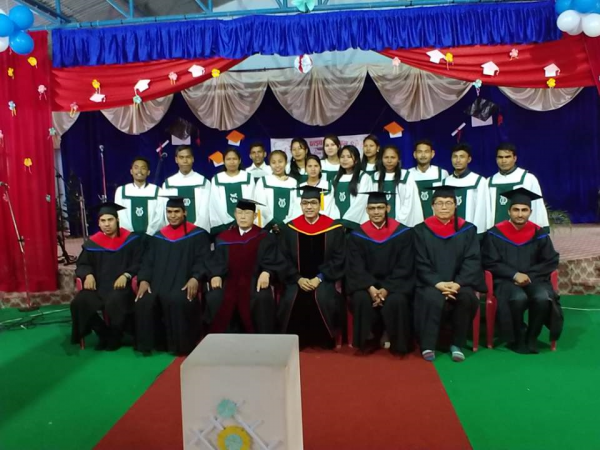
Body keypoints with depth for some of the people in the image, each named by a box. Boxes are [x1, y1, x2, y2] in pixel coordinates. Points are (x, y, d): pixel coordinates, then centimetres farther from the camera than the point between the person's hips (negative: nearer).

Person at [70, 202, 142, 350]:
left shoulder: (131, 240, 1)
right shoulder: (92, 243, 9)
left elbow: (138, 263, -1)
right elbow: (82, 265, 14)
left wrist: (125, 275, -19)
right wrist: (88, 275, -10)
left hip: (121, 285, -3)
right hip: (98, 285, 4)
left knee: (114, 302, -35)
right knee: (79, 303, -23)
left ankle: (114, 337, -6)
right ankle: (103, 333, -1)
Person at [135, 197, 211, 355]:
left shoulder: (198, 235, 7)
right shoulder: (158, 236, 20)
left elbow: (203, 261, -2)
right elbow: (148, 261, 15)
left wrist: (195, 278, -21)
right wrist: (144, 280, -5)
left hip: (184, 282, -4)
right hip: (158, 282, 4)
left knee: (177, 301, -35)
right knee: (144, 301, -26)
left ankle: (181, 345, -18)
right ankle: (149, 343, -10)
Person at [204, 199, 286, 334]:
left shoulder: (264, 238, 6)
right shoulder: (224, 238, 13)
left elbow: (272, 260, -1)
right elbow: (217, 261, 8)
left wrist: (266, 273, -23)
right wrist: (215, 275, -13)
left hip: (255, 280, -2)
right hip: (230, 280, 2)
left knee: (261, 298, -33)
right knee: (214, 297, -26)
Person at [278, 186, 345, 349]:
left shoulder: (334, 228, -1)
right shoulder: (290, 229, 4)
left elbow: (338, 259, -3)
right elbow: (284, 259, 3)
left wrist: (319, 278, -14)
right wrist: (298, 279, -12)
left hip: (324, 279, -1)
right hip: (297, 279, 2)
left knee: (323, 298, -30)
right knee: (291, 299, -26)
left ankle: (325, 339, -5)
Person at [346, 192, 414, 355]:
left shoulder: (403, 233, -3)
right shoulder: (357, 236, 1)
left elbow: (404, 268, -7)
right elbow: (356, 268, -5)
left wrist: (386, 289, -19)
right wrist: (371, 288, -22)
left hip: (394, 285, -1)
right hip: (367, 285, 1)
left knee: (396, 301, -31)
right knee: (361, 299, -29)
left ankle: (398, 344, -6)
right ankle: (369, 340, -4)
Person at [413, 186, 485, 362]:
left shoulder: (468, 230, 7)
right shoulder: (422, 230, 3)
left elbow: (472, 261, -2)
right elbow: (421, 264, -2)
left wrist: (457, 284, -18)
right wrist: (438, 283, -19)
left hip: (459, 284, 1)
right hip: (431, 284, -1)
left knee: (467, 297, -31)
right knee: (432, 298, -34)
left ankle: (457, 345, -11)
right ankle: (427, 345, -16)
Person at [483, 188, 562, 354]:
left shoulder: (539, 234, 6)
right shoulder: (496, 234, -1)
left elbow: (551, 261, 5)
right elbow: (490, 263, -4)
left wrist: (529, 275, -10)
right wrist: (515, 275, -16)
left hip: (533, 279, 2)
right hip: (506, 280, -2)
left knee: (543, 298, -30)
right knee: (519, 298, -34)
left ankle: (531, 337, -6)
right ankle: (518, 338, -8)